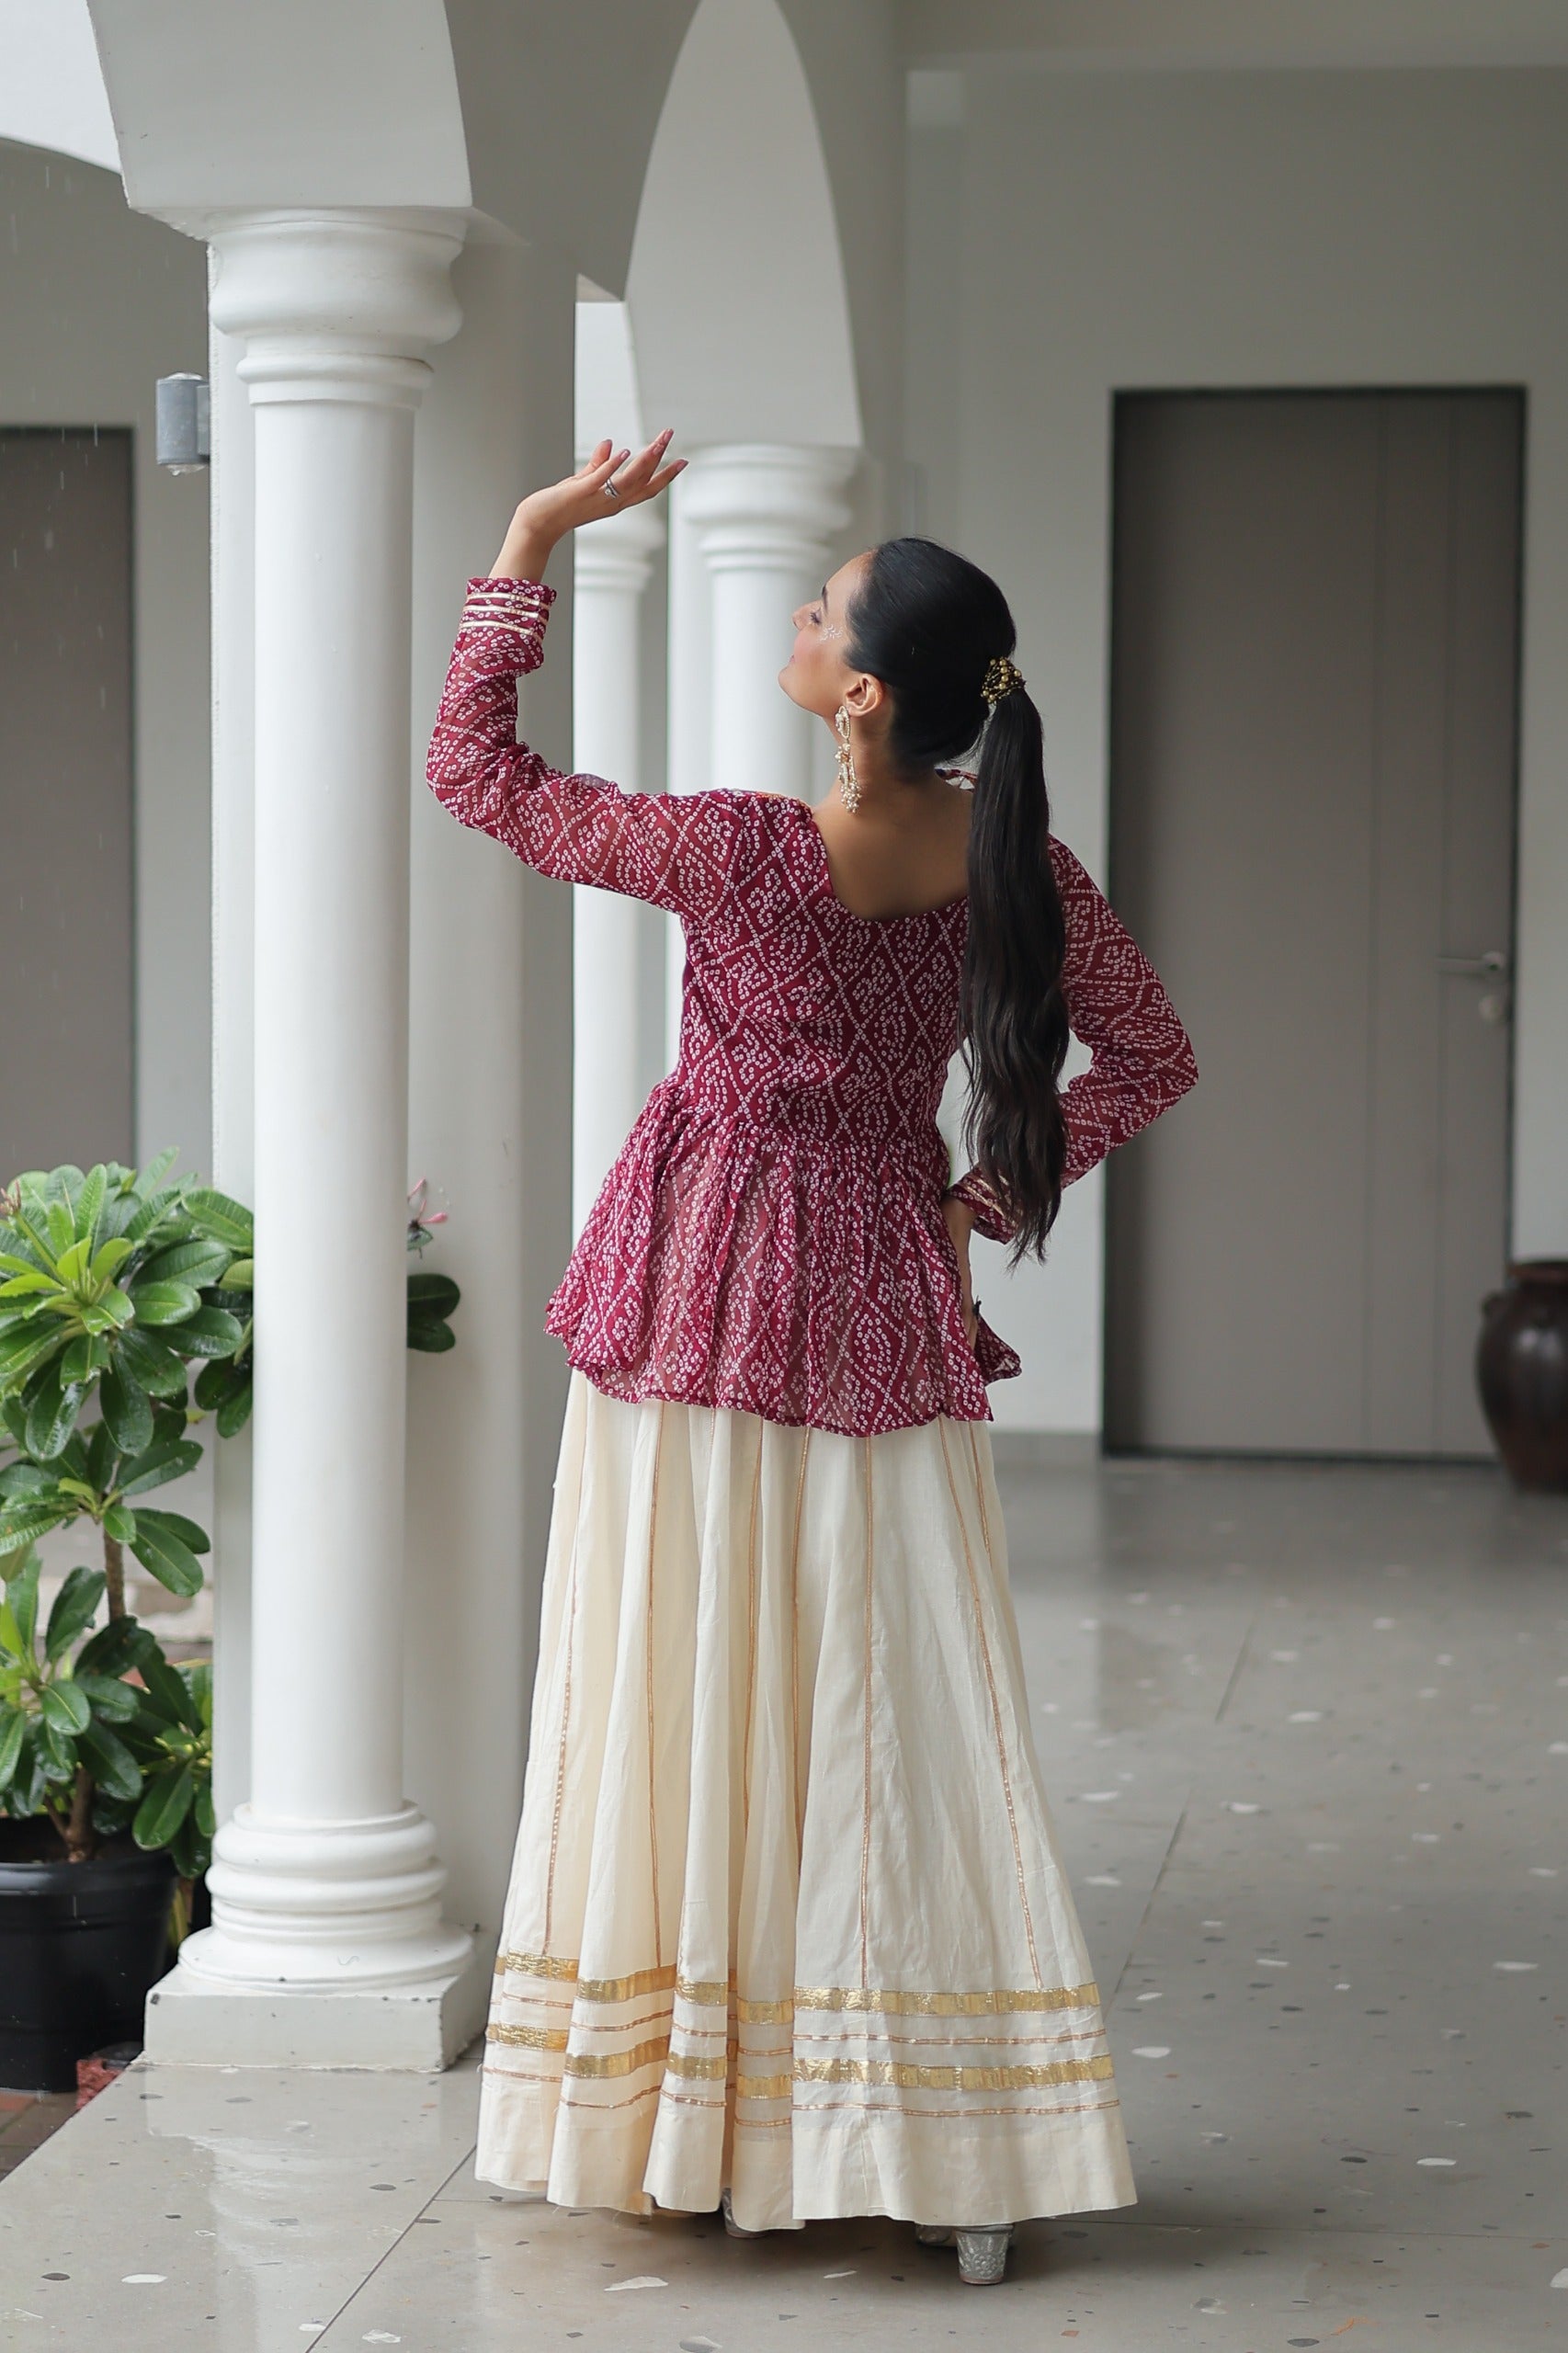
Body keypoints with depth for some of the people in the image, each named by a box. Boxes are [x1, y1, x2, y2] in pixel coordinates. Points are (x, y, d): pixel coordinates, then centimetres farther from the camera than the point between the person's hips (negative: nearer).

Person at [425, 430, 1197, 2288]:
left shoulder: (740, 851, -18)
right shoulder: (1013, 859, -5)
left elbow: (475, 770, -6)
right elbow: (1149, 1059, 5)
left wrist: (529, 544, -3)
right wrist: (986, 1198, 7)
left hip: (702, 1292, -4)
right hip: (887, 1299, 4)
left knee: (693, 1695, 5)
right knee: (898, 1705, 6)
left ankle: (683, 2127, 11)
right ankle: (962, 2153, 6)